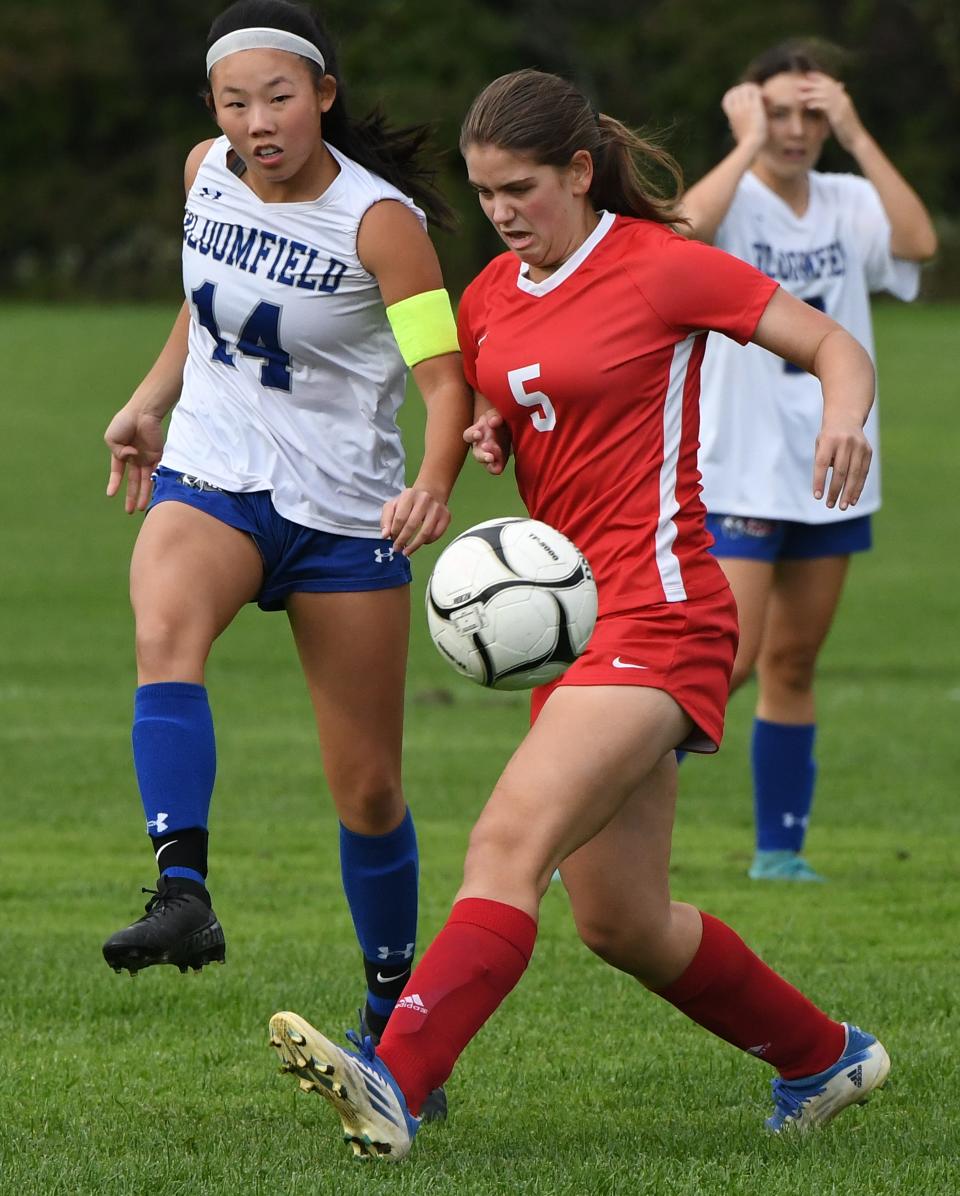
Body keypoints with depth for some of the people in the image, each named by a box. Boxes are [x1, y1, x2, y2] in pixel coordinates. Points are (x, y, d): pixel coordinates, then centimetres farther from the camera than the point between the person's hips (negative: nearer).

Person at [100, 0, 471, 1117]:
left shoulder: (377, 219, -16)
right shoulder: (207, 171, 0)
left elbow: (446, 374, -22)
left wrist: (434, 486, -39)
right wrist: (151, 399, 15)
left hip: (344, 507, -3)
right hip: (209, 477, 3)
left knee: (367, 786, 3)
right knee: (164, 626, -33)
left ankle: (391, 1015, 22)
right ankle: (182, 892, -44)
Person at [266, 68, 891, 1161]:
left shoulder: (664, 268, -6)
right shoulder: (489, 301, 13)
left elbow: (832, 345, -3)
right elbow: (481, 424, 27)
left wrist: (844, 414, -26)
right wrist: (483, 441, 2)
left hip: (657, 611, -8)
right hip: (570, 613, 8)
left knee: (512, 840, -25)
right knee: (619, 922, 12)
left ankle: (395, 1081, -38)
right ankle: (824, 1057, 32)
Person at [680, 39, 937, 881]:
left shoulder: (848, 204, 5)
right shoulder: (733, 203, -7)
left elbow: (918, 242, -15)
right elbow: (684, 233, -31)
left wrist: (857, 136, -15)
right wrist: (749, 142, -23)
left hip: (831, 471, 5)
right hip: (741, 472, -5)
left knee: (793, 665, 10)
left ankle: (780, 847, 17)